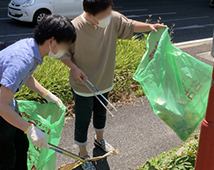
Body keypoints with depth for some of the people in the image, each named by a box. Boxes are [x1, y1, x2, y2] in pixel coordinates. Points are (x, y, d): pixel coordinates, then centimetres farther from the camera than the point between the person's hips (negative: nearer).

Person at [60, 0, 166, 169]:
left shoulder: (114, 19, -16)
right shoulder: (74, 29, -29)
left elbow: (130, 26, 3)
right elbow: (63, 53, -15)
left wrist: (150, 26, -10)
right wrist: (74, 68, -28)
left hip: (105, 82, 5)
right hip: (83, 85, -5)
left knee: (101, 113, 28)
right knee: (83, 121, 11)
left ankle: (100, 139, 57)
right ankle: (83, 154, 36)